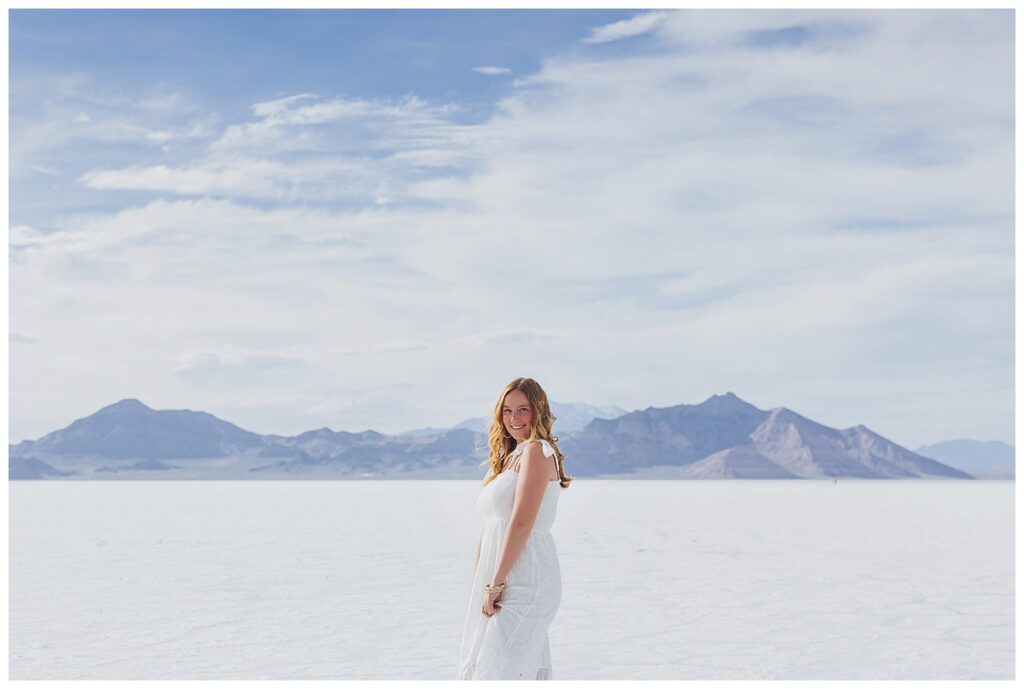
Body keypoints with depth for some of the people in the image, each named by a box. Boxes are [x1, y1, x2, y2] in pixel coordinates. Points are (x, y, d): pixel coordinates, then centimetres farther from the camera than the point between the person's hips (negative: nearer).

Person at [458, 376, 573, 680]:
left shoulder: (537, 451, -10)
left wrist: (496, 584, -18)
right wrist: (481, 583, 15)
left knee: (500, 670, -11)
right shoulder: (510, 457, 18)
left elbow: (522, 523, -19)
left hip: (525, 583, -9)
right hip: (500, 581, 9)